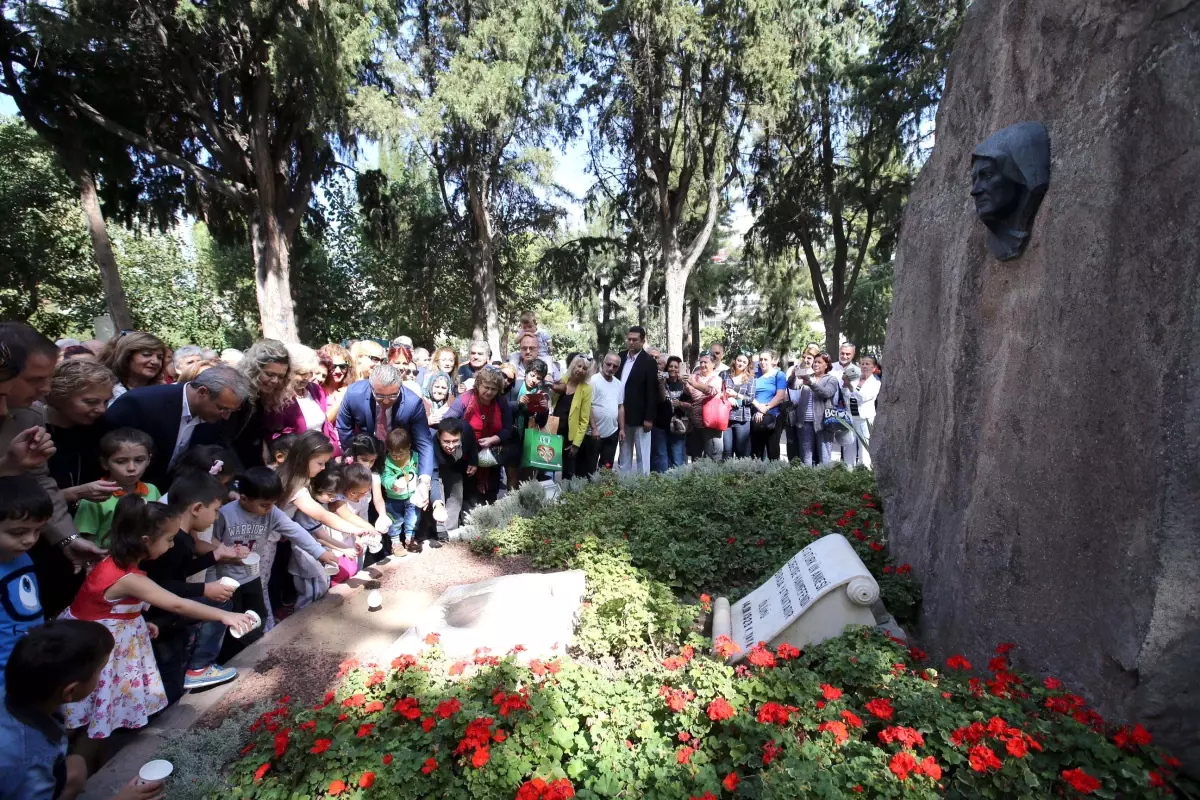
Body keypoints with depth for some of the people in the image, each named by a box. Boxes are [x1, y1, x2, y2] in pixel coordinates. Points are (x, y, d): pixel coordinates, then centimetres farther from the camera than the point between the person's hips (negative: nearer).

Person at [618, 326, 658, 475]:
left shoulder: (649, 361, -9)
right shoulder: (622, 357, 9)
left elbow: (652, 392, -11)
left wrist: (649, 418, -15)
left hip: (640, 417, -6)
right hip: (623, 415, 6)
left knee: (642, 456, 2)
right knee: (624, 455, 15)